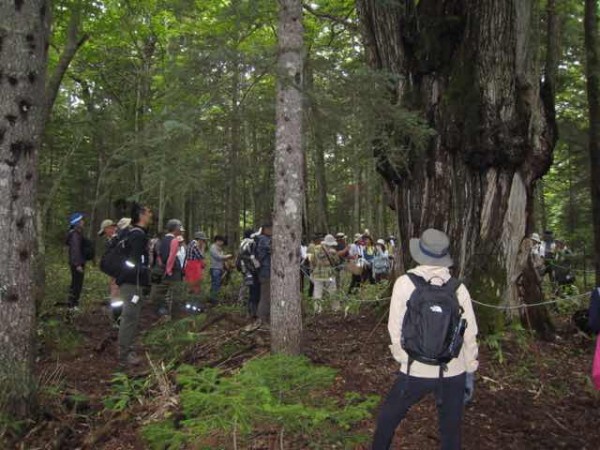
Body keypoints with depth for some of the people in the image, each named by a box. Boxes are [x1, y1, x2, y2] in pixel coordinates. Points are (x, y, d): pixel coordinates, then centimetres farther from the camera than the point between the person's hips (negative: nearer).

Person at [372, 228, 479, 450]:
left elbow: (395, 327, -6)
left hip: (416, 371, -2)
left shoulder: (405, 283, -10)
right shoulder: (458, 288, -4)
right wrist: (470, 372, 11)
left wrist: (402, 357, 7)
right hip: (454, 372, 2)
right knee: (451, 430, 18)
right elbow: (470, 334, 1)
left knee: (388, 417, 20)